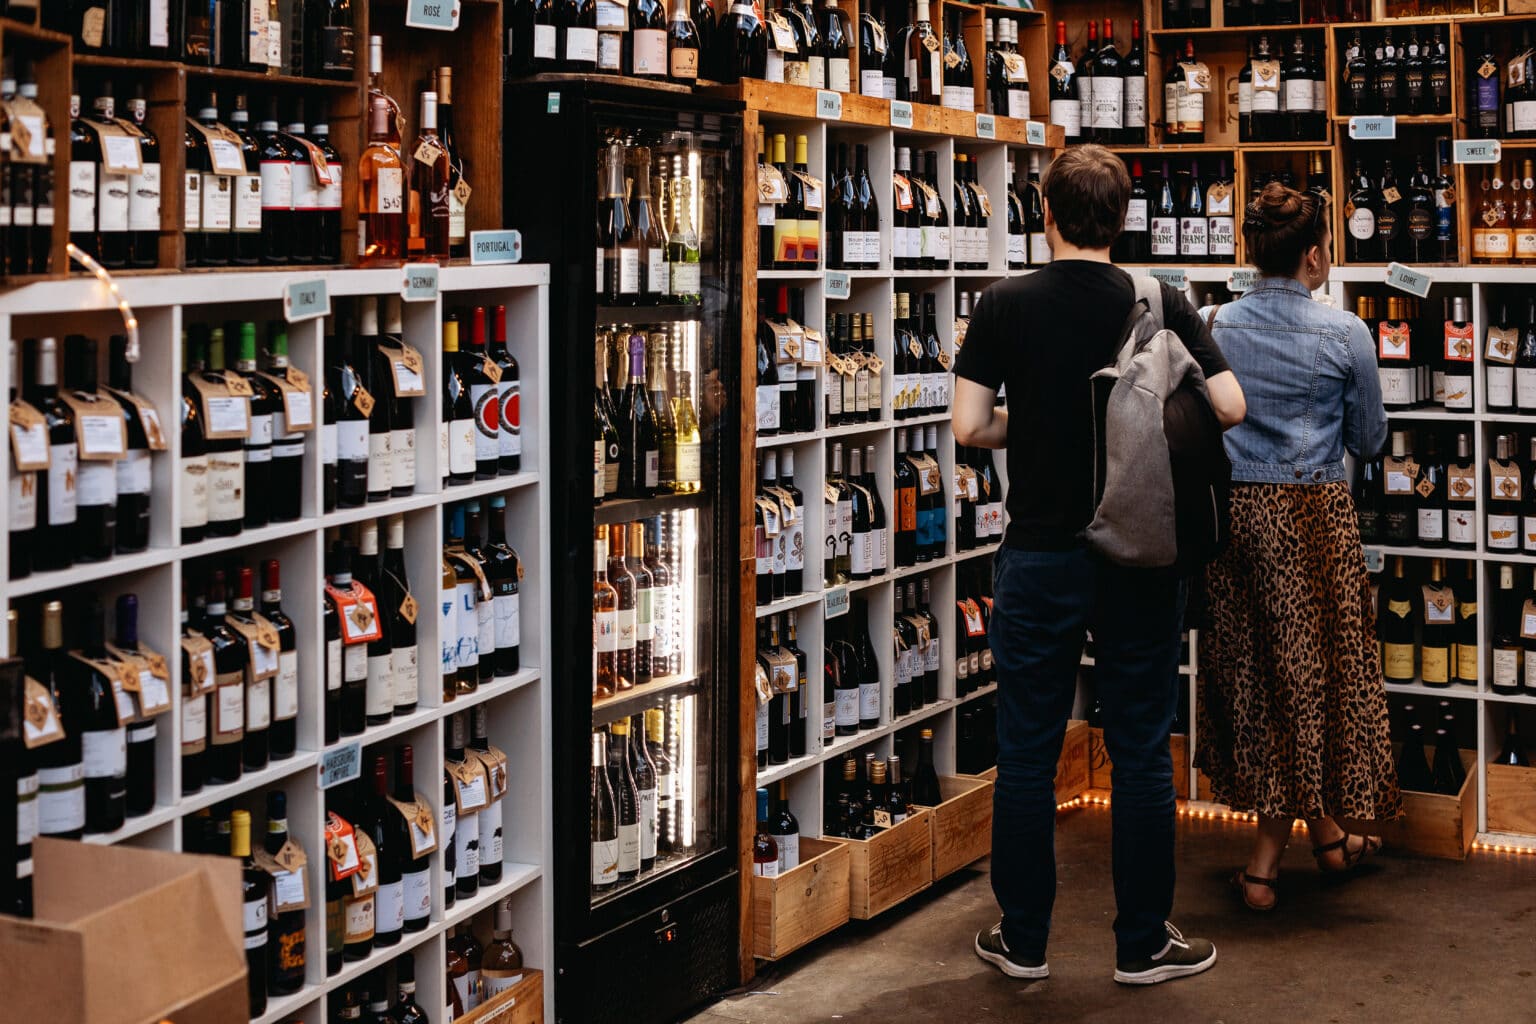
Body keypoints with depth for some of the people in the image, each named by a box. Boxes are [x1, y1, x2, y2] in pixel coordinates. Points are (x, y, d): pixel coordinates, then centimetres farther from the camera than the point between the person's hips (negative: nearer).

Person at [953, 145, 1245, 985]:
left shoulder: (1005, 306, -5)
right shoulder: (1161, 306, -3)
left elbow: (969, 426, -8)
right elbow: (1228, 406, -8)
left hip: (1039, 559, 0)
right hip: (1139, 562, 0)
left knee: (1026, 755, 9)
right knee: (1141, 755, 8)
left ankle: (1022, 941, 17)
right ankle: (1143, 946, 15)